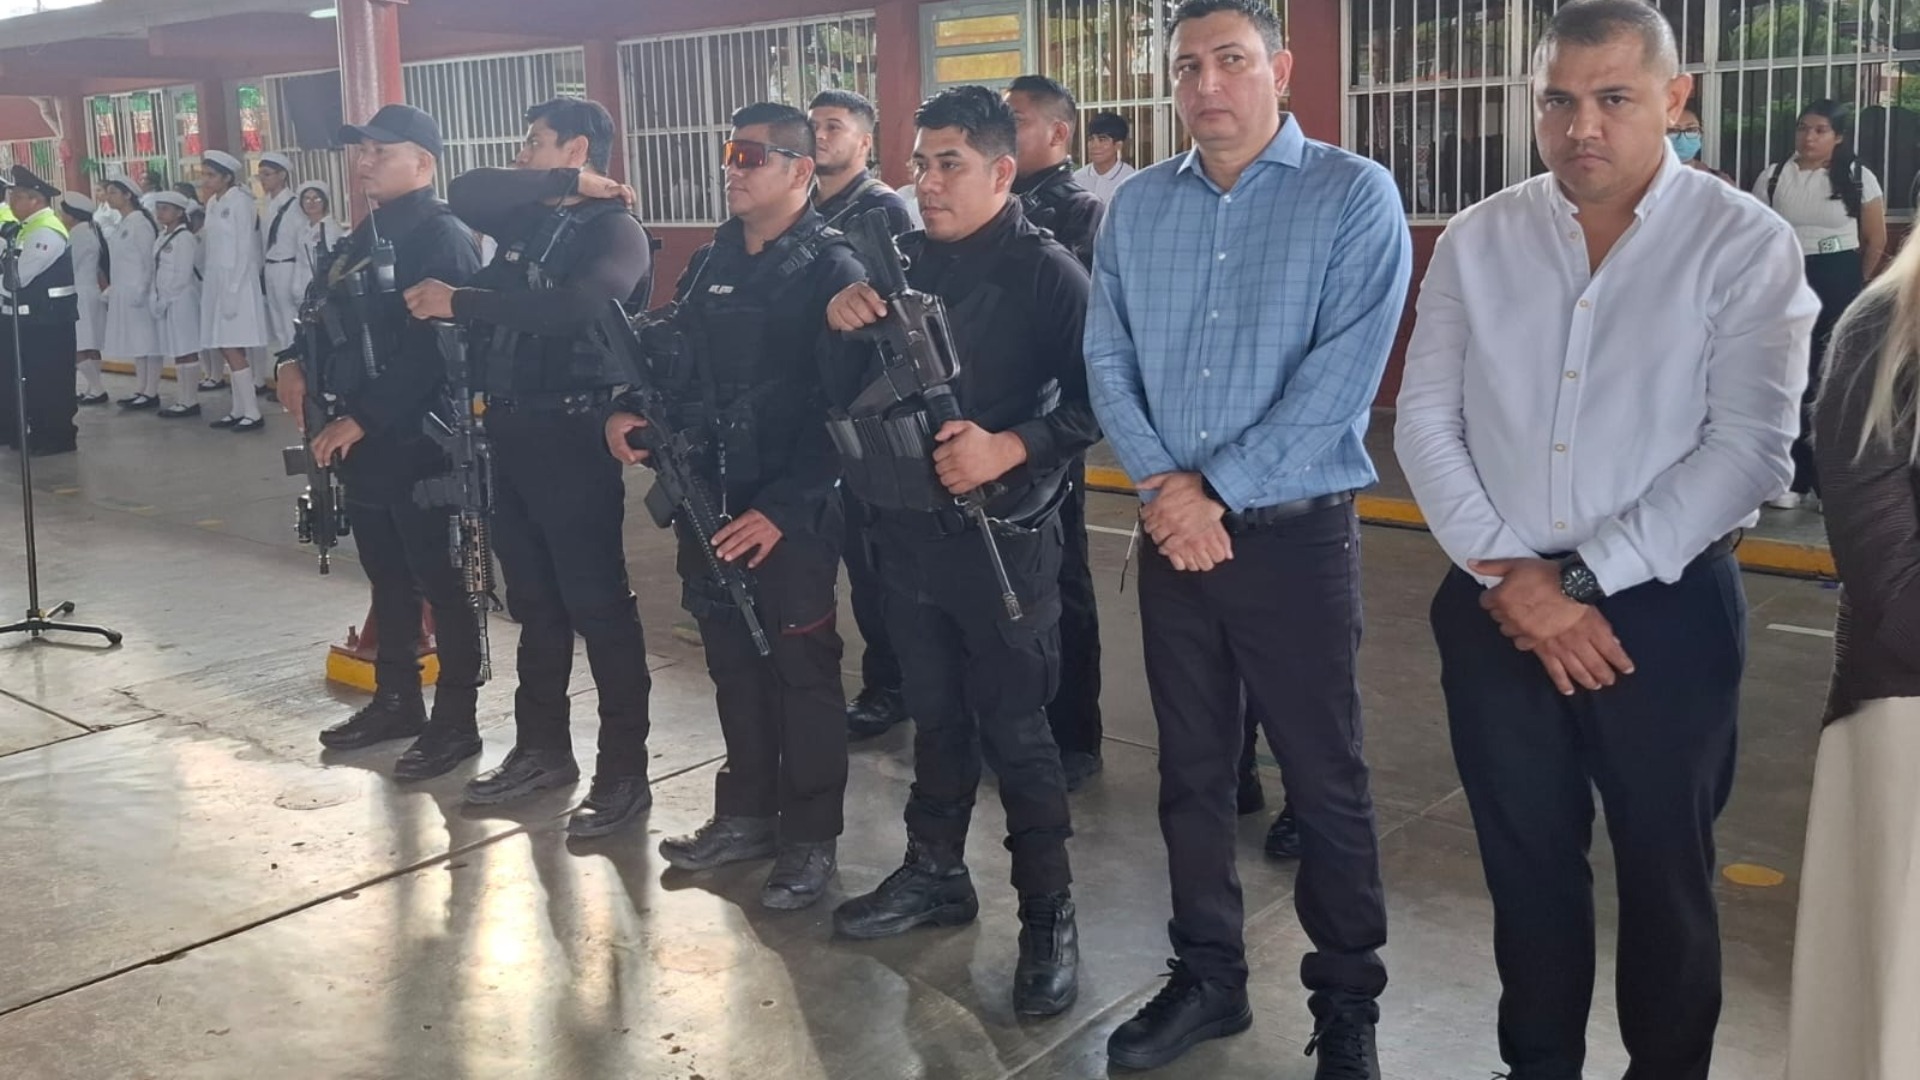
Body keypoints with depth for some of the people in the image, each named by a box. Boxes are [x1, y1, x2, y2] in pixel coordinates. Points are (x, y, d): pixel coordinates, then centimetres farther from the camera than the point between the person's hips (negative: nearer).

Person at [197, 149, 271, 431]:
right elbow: (209, 247, 16)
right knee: (226, 351, 7)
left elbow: (245, 249, -14)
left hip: (236, 283, -8)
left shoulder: (240, 201, -10)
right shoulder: (212, 203, 12)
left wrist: (233, 291, -17)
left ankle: (252, 413, -6)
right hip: (216, 282, 8)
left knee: (233, 350, -10)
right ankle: (239, 410, 13)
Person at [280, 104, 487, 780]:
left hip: (421, 441, -9)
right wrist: (303, 366, 5)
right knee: (387, 579, 18)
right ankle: (395, 701, 32)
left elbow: (428, 351, -23)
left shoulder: (442, 238, -15)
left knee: (441, 585, 1)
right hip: (363, 440, 9)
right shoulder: (369, 233, 14)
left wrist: (361, 419, -21)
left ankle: (455, 724, 11)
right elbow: (338, 320, 23)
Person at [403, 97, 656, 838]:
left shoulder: (616, 231, -9)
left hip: (572, 434, -8)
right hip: (509, 428, 8)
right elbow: (466, 194, -3)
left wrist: (458, 303, -20)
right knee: (534, 601, 16)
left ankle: (624, 770, 4)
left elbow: (572, 310, -27)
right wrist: (562, 186, -7)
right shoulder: (528, 219, 14)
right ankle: (542, 748, 28)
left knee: (598, 605, -3)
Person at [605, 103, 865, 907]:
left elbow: (839, 405, -16)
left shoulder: (831, 268, -10)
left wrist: (785, 507, -21)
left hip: (790, 510, -7)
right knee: (733, 662, 15)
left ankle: (810, 838, 15)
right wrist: (629, 411, -2)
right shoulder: (710, 263, 13)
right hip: (709, 500, 7)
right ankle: (746, 814, 30)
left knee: (802, 669, 3)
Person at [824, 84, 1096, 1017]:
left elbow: (1095, 399, -15)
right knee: (936, 712, 18)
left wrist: (1009, 448, -26)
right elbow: (848, 392, 15)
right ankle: (934, 873, 33)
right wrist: (839, 320, -5)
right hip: (908, 528, 6)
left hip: (1003, 536, -6)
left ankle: (1048, 913, 12)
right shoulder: (902, 260, 9)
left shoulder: (1046, 272, -9)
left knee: (1015, 727, -1)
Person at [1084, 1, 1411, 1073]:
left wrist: (1218, 494, -16)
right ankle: (1209, 977, 29)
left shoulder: (1354, 195, -7)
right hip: (1173, 533, 4)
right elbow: (1109, 359, 5)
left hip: (1296, 533, -4)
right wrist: (1163, 484, -11)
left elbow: (1343, 375, -15)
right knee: (1193, 771, 13)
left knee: (1326, 781, 4)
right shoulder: (1136, 207, 8)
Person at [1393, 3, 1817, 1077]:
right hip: (1494, 607, 3)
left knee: (1665, 871, 13)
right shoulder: (1479, 240, 2)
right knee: (1527, 863, 16)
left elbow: (1750, 447, -14)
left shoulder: (1746, 244, -7)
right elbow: (1426, 420, 1)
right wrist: (1507, 576, -10)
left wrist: (1582, 578, -17)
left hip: (1667, 607, -2)